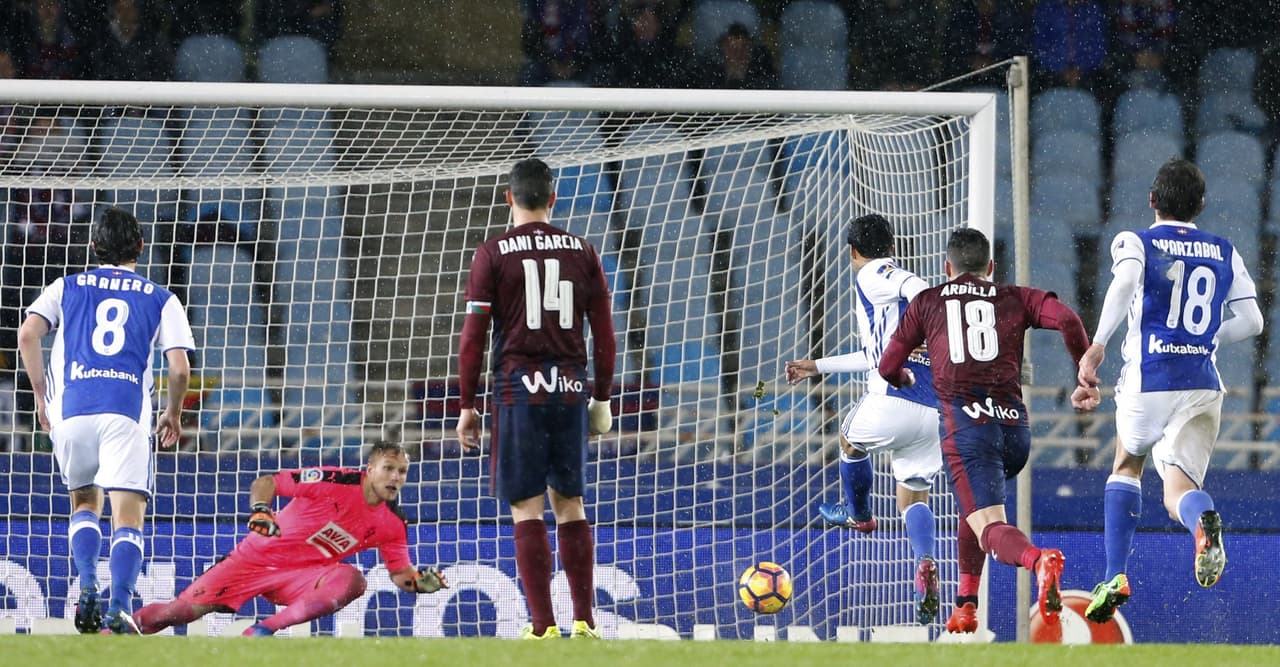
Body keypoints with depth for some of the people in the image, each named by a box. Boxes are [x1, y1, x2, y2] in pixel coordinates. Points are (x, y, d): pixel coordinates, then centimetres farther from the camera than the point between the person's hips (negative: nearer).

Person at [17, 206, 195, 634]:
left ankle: (87, 586, 0)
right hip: (127, 413, -2)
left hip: (69, 409, 2)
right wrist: (173, 415, 21)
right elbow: (179, 369, 4)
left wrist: (40, 396, 11)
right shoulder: (161, 300, 13)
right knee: (128, 516, -2)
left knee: (85, 502, 22)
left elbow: (27, 334, 1)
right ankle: (120, 608, -20)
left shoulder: (67, 288, 16)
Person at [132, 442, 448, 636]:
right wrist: (260, 510, -35)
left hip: (301, 577, 4)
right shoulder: (336, 482, -16)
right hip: (258, 558, -4)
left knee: (351, 581, -28)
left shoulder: (392, 525, -1)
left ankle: (264, 629, -26)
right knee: (185, 610, -15)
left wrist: (419, 580, -15)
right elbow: (265, 483, -15)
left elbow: (400, 573, 7)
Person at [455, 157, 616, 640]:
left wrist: (466, 406, 2)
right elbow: (603, 332, 9)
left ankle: (543, 626, -8)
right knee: (570, 504, 12)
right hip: (570, 387, 3)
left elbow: (472, 336, -3)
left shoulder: (493, 254, 0)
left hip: (519, 387, -3)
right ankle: (584, 621, 10)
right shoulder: (582, 252, 9)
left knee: (527, 509, -2)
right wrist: (602, 396, 19)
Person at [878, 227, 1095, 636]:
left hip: (964, 423, -3)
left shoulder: (926, 303, 18)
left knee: (991, 530, -16)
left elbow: (888, 368, 20)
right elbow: (1066, 319, -2)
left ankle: (1038, 560, -49)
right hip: (1015, 426, 3)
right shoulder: (1016, 299, 18)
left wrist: (908, 380, 44)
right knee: (975, 507, 31)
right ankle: (966, 607, 31)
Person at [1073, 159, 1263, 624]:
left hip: (1147, 381, -1)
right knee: (1177, 490, -3)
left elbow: (1125, 283, -19)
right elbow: (1252, 321, 10)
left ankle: (1115, 577, 17)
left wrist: (1097, 343, -24)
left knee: (1127, 466, 26)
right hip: (1202, 385, 1)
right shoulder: (1225, 253, 14)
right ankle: (1204, 519, -42)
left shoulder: (1135, 243, 3)